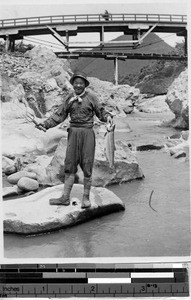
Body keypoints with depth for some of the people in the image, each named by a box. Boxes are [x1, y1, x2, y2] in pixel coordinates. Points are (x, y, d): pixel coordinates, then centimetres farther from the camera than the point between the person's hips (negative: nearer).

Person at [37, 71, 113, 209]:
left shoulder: (91, 97, -1)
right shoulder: (69, 98, 8)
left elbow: (100, 111, 1)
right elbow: (60, 115, 9)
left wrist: (107, 116, -21)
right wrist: (46, 124, -1)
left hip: (87, 133, -3)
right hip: (73, 132, 3)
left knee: (87, 165, 0)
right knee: (70, 165, 4)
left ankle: (86, 197, 11)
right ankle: (65, 197, 9)